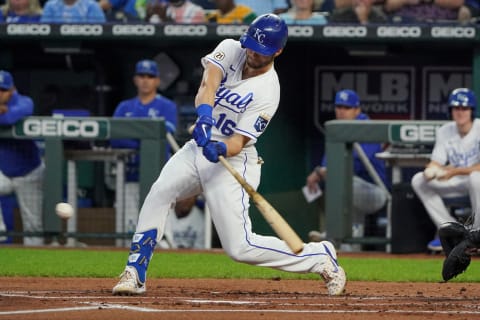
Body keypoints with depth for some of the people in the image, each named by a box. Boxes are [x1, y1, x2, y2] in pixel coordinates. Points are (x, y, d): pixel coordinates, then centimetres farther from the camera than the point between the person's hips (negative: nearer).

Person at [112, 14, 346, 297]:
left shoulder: (268, 92, -18)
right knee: (159, 193, -21)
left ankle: (320, 257, 7)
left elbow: (239, 141, -23)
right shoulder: (231, 50, -3)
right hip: (199, 146, 6)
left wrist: (220, 150, -46)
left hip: (232, 159, -6)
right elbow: (209, 81, -23)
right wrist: (204, 112, -43)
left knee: (240, 247, -11)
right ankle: (135, 273, -15)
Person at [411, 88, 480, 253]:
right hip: (456, 183, 6)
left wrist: (455, 172, -30)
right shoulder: (445, 131, 1)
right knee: (418, 180, -10)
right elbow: (435, 163, -1)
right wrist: (430, 170, -25)